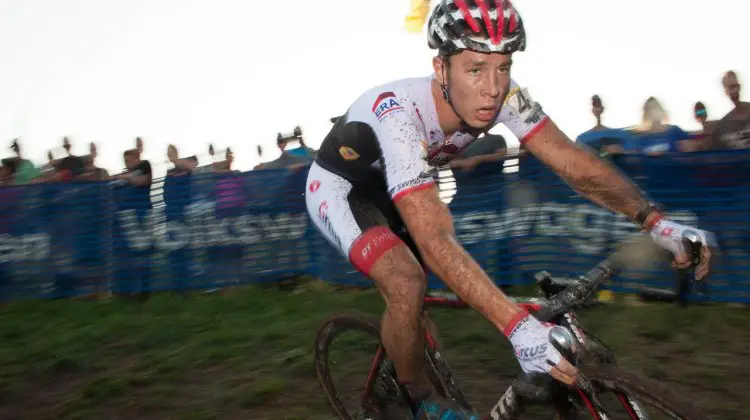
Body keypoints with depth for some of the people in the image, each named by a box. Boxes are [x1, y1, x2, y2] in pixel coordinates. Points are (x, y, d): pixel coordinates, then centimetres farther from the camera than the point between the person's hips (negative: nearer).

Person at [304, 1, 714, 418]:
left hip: (387, 187, 7)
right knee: (407, 284, -24)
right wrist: (519, 325, -54)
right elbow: (434, 241, -47)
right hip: (339, 187, -6)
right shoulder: (400, 113, -41)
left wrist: (656, 221, -34)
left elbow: (571, 159, -22)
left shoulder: (503, 94, -23)